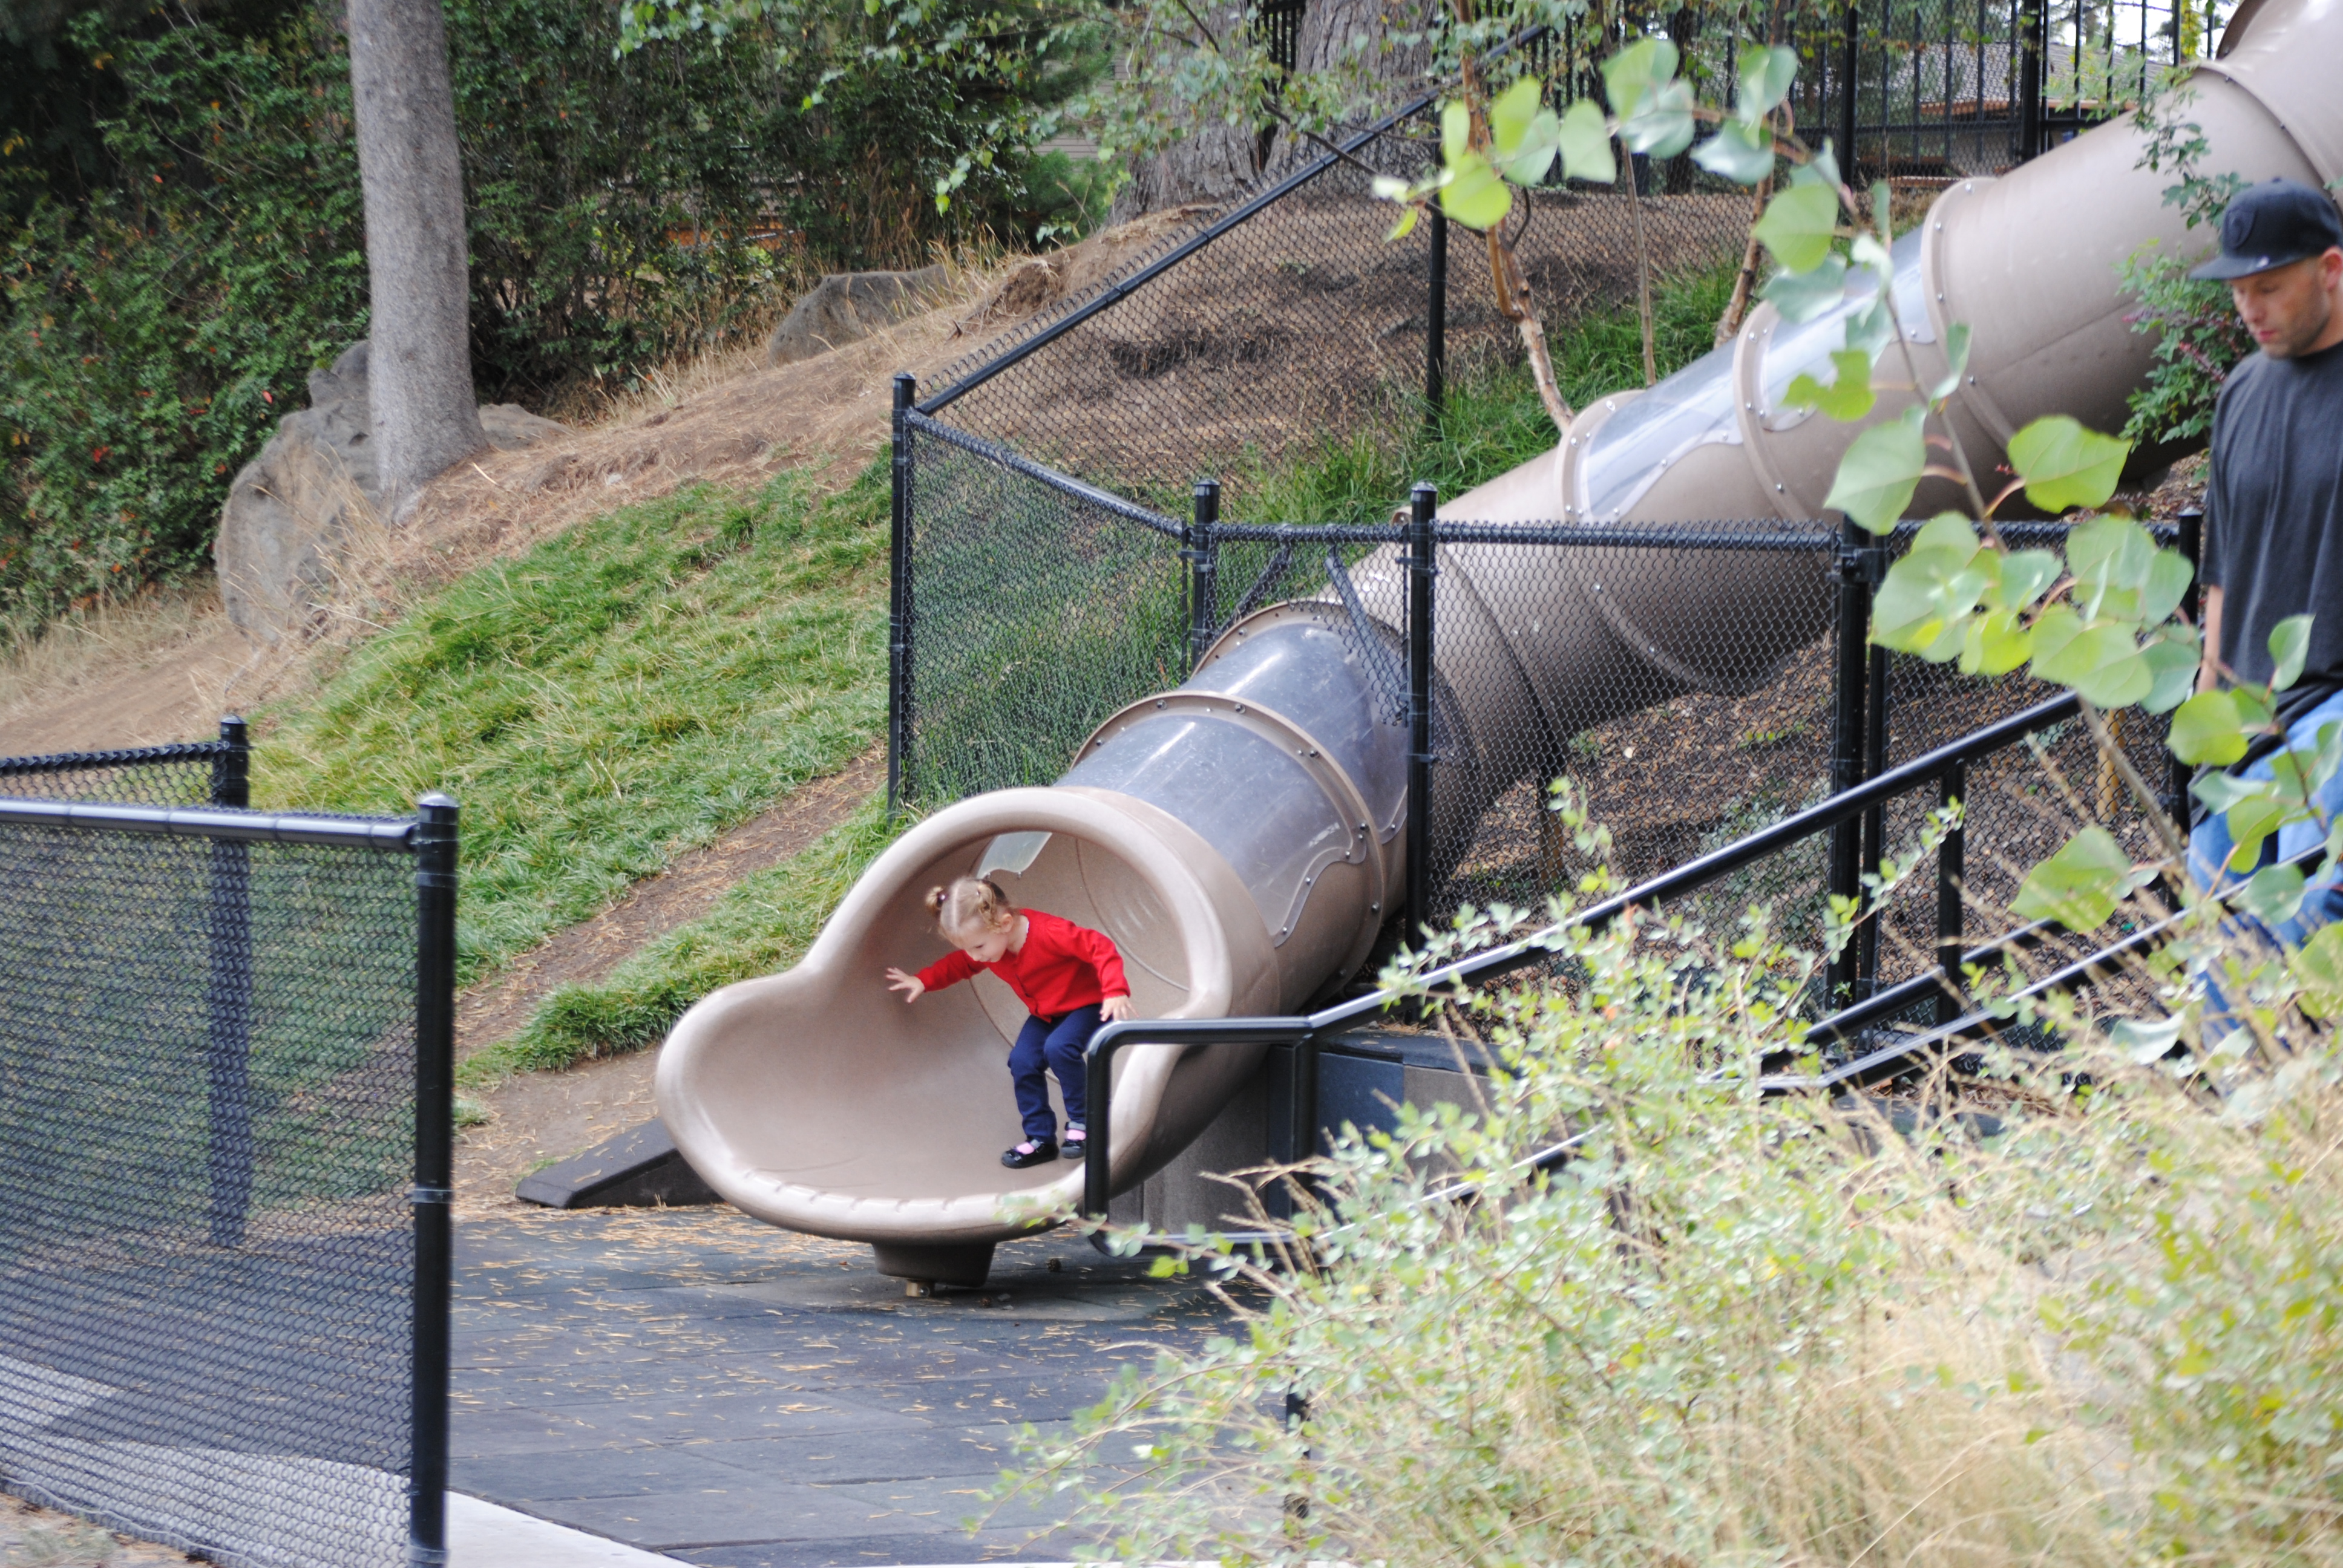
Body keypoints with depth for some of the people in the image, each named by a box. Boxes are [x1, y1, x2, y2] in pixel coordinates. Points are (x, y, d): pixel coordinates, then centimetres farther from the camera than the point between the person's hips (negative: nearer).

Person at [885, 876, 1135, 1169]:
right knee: (1022, 1060, -11)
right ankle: (1041, 1139, 2)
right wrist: (923, 981, -2)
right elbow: (958, 965, 9)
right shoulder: (984, 949, -11)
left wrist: (1115, 991, -43)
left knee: (1059, 1048, -31)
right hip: (1044, 1015, 7)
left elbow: (1100, 947, -34)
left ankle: (1081, 1123, -12)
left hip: (1087, 1005, -7)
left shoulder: (1050, 933, -35)